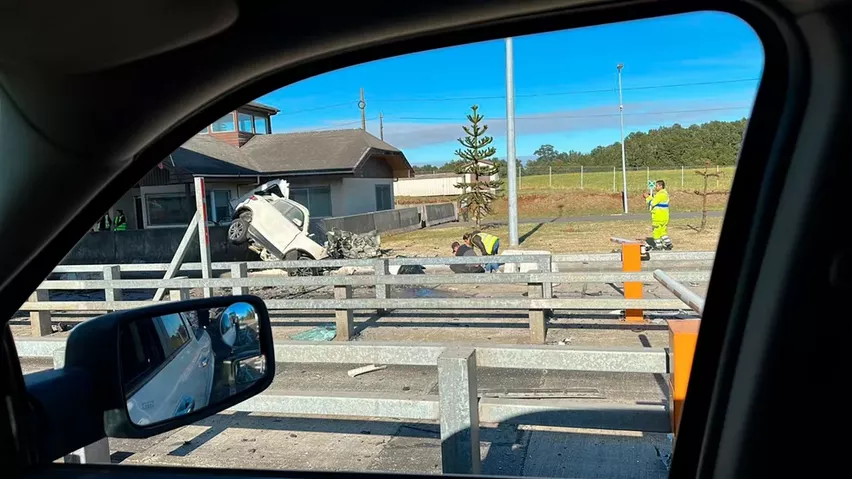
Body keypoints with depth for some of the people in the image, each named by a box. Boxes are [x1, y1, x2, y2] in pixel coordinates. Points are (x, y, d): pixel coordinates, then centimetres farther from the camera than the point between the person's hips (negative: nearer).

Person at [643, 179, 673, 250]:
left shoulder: (660, 194, -19)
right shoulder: (665, 193, 14)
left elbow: (652, 203, -18)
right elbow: (656, 201, 19)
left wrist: (647, 197, -4)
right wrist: (649, 196, 11)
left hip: (659, 216, -10)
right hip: (664, 215, 10)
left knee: (656, 231, 0)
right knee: (663, 230, 16)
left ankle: (658, 246, 5)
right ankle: (668, 243, 11)